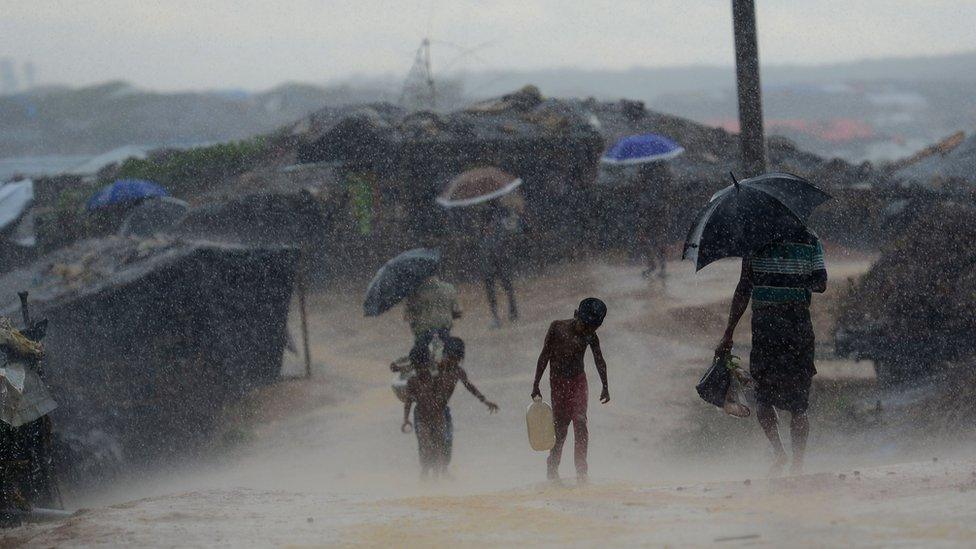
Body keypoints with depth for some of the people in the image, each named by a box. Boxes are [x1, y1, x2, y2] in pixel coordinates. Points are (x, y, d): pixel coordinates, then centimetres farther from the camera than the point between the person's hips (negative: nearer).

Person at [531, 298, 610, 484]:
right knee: (560, 426, 2)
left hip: (579, 381, 1)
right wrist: (536, 384, -4)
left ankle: (581, 469, -17)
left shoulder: (590, 336, -3)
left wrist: (605, 387, 9)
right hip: (558, 382, -1)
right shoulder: (557, 328, -9)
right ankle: (552, 468, 20)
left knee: (580, 423, -15)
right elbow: (544, 356, -3)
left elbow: (599, 360, 9)